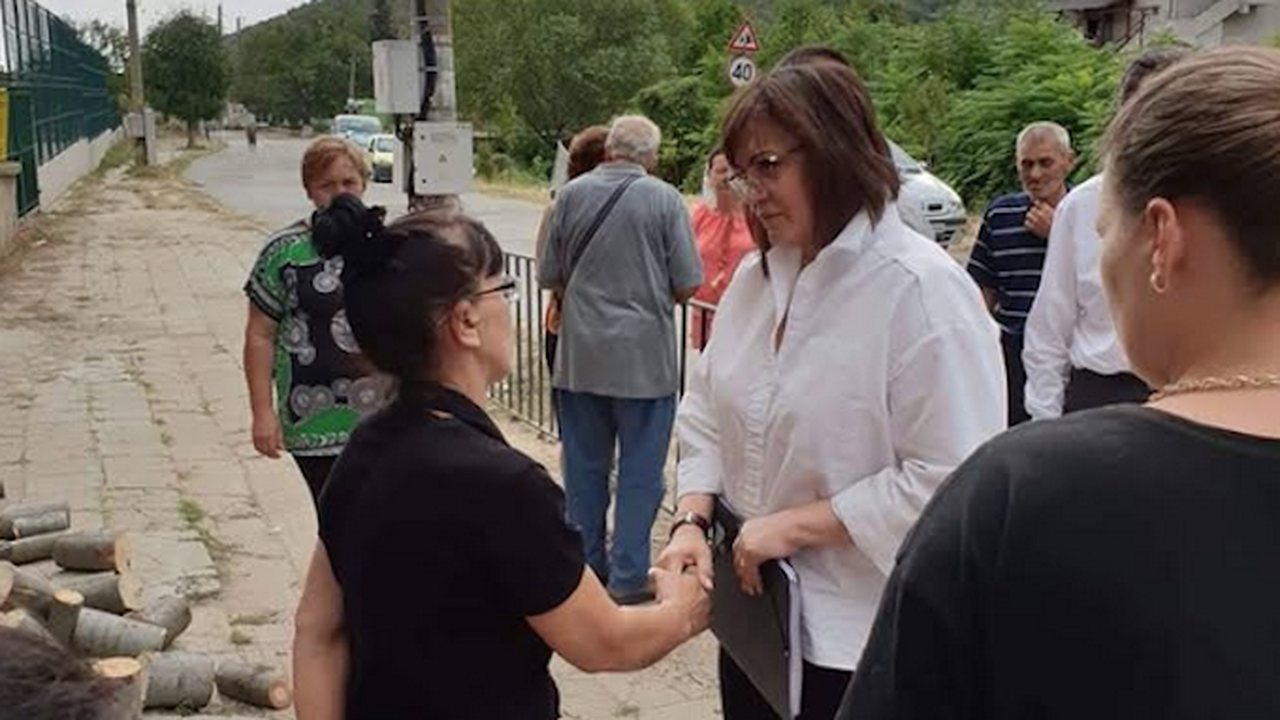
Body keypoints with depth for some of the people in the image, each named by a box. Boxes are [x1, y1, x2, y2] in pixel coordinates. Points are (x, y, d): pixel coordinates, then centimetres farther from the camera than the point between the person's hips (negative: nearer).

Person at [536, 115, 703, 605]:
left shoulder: (572, 194, 0)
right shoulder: (664, 199, -8)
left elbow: (549, 278, 4)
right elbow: (686, 285, -8)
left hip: (580, 356, 3)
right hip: (644, 355, -3)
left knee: (584, 465, 15)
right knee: (640, 471, 7)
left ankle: (586, 565, 25)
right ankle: (627, 575, 12)